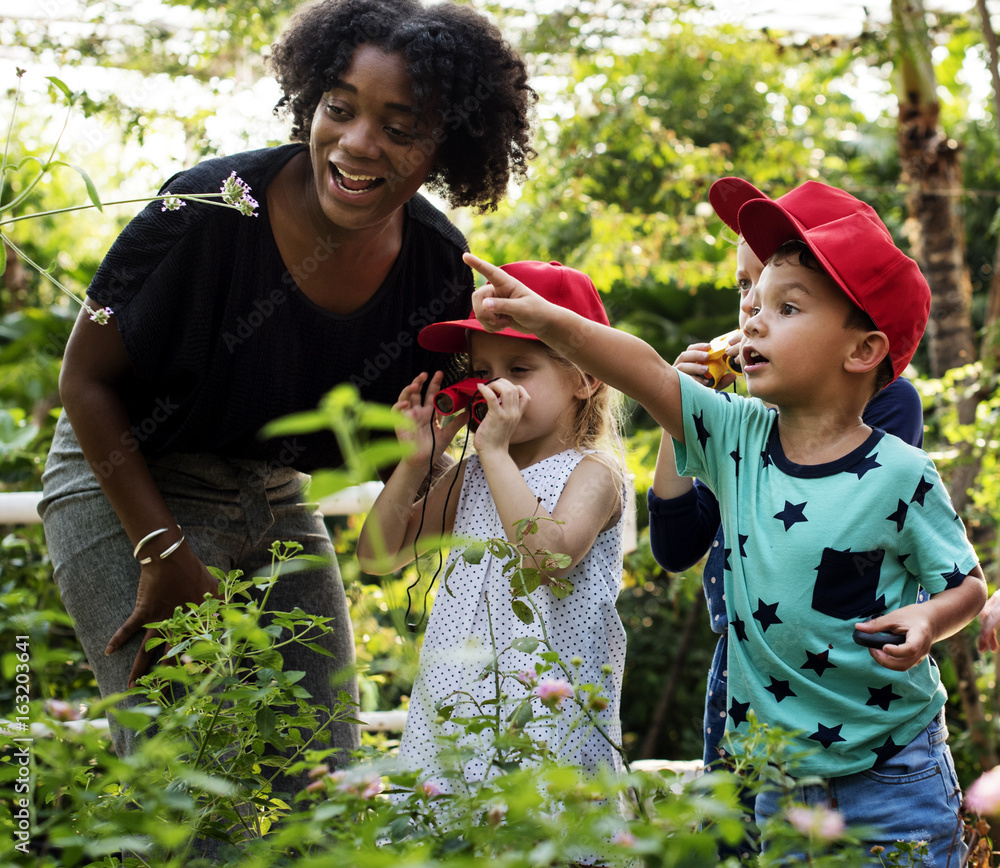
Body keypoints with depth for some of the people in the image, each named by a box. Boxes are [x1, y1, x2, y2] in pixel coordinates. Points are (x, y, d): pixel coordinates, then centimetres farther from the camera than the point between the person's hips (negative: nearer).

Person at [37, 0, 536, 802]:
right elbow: (87, 379, -13)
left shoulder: (440, 268, -11)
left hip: (278, 502, 5)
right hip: (128, 489, -5)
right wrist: (165, 554, -16)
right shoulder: (211, 208, -25)